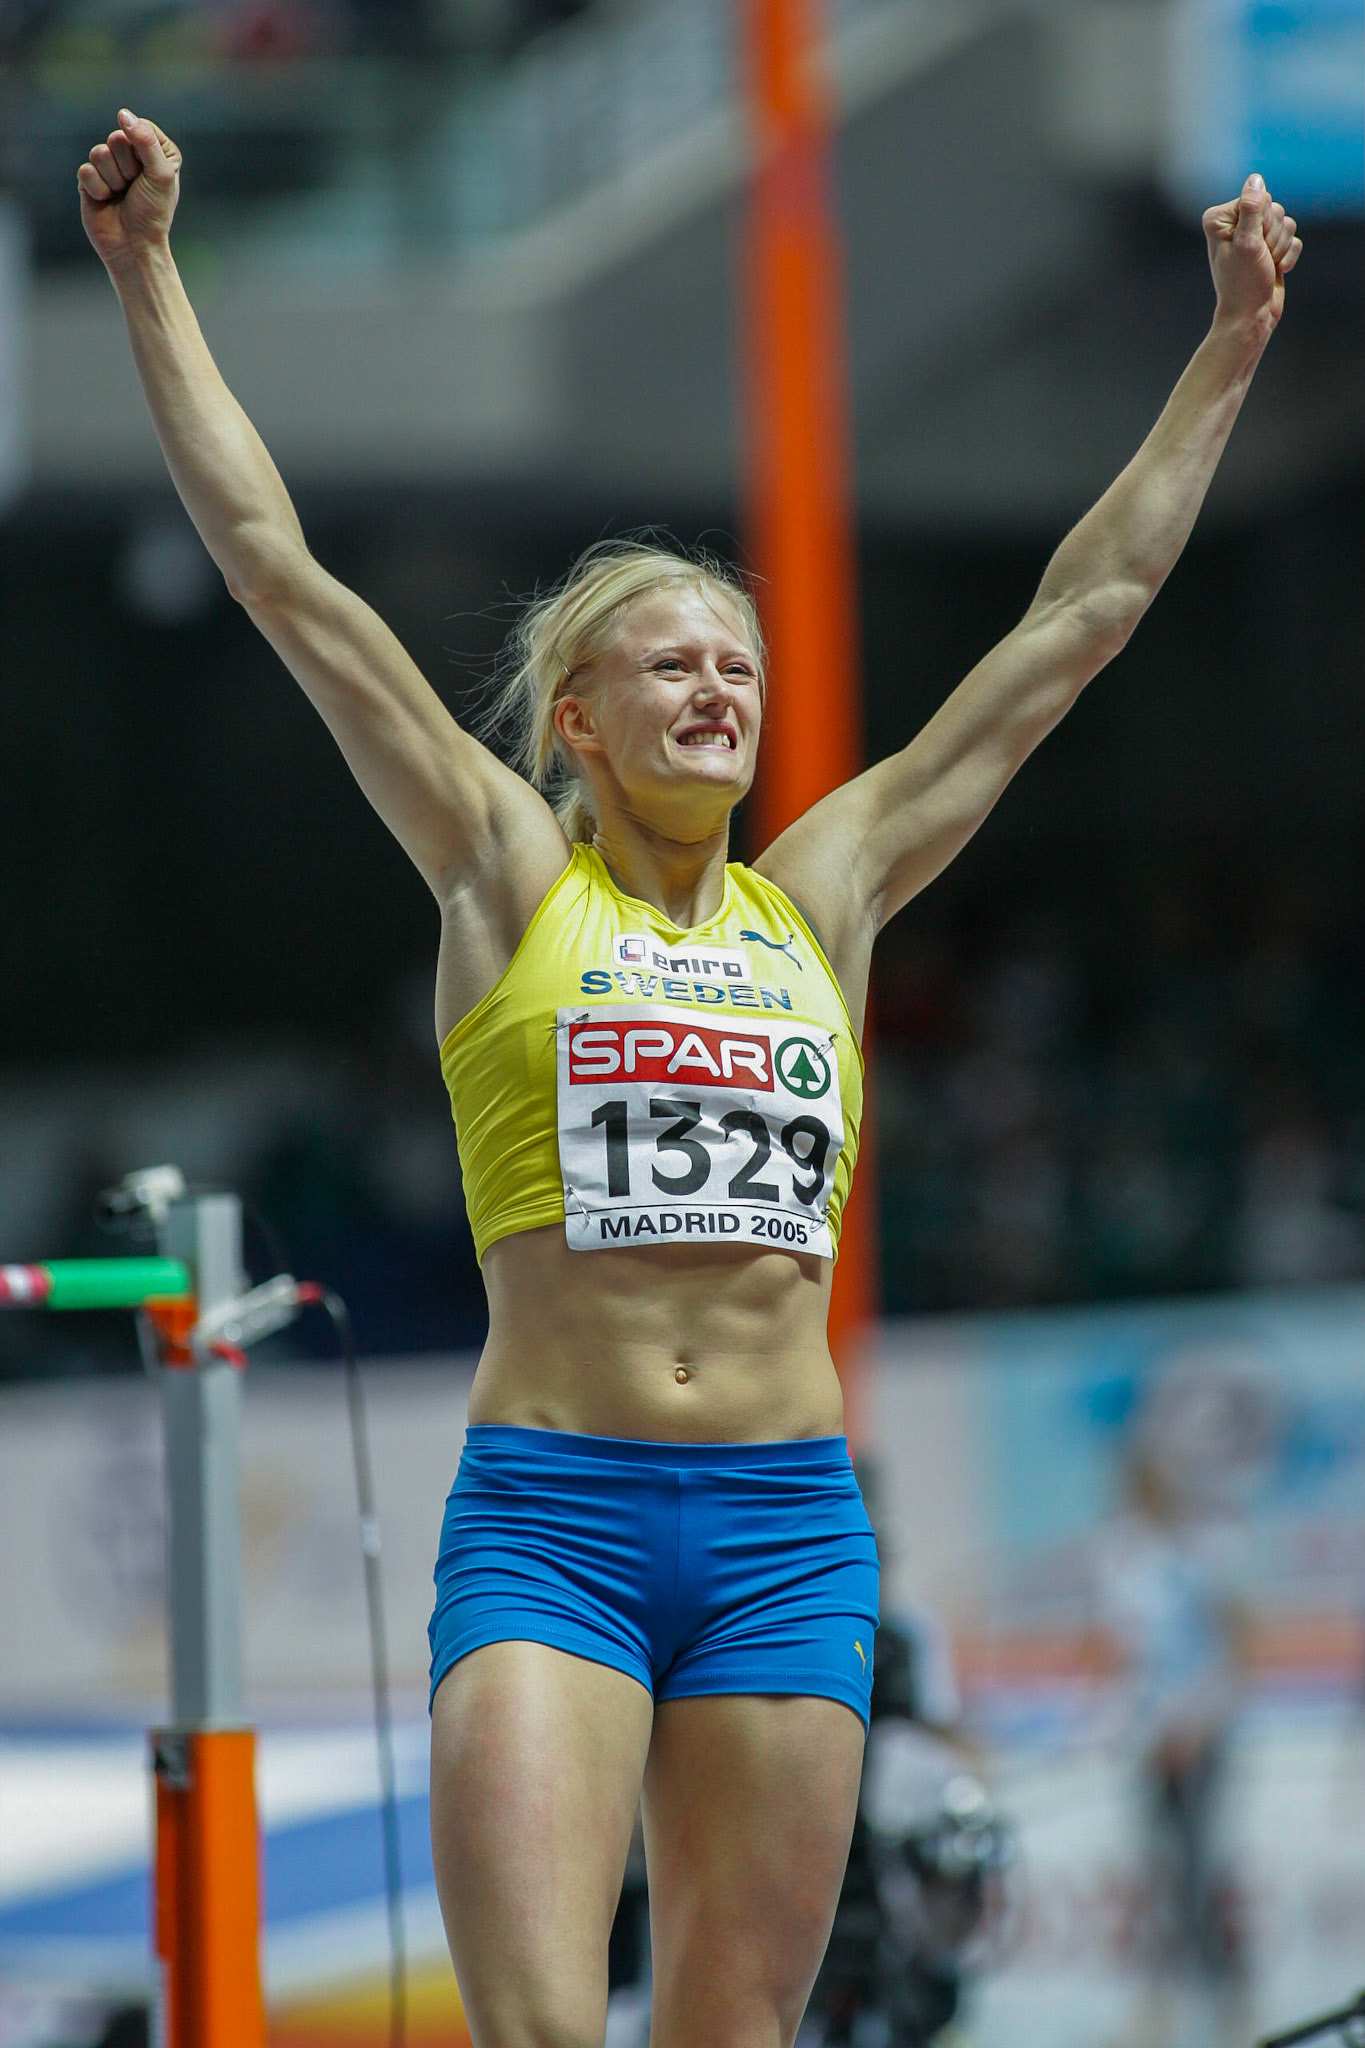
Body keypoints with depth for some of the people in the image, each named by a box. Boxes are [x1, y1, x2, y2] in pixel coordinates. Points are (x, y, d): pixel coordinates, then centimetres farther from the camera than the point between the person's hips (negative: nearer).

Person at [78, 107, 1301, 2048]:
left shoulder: (822, 896, 13)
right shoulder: (508, 877, 6)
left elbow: (1083, 616, 18)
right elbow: (276, 567, 4)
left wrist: (1229, 349, 22)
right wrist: (150, 280, 2)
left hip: (788, 1522, 3)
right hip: (547, 1512, -3)